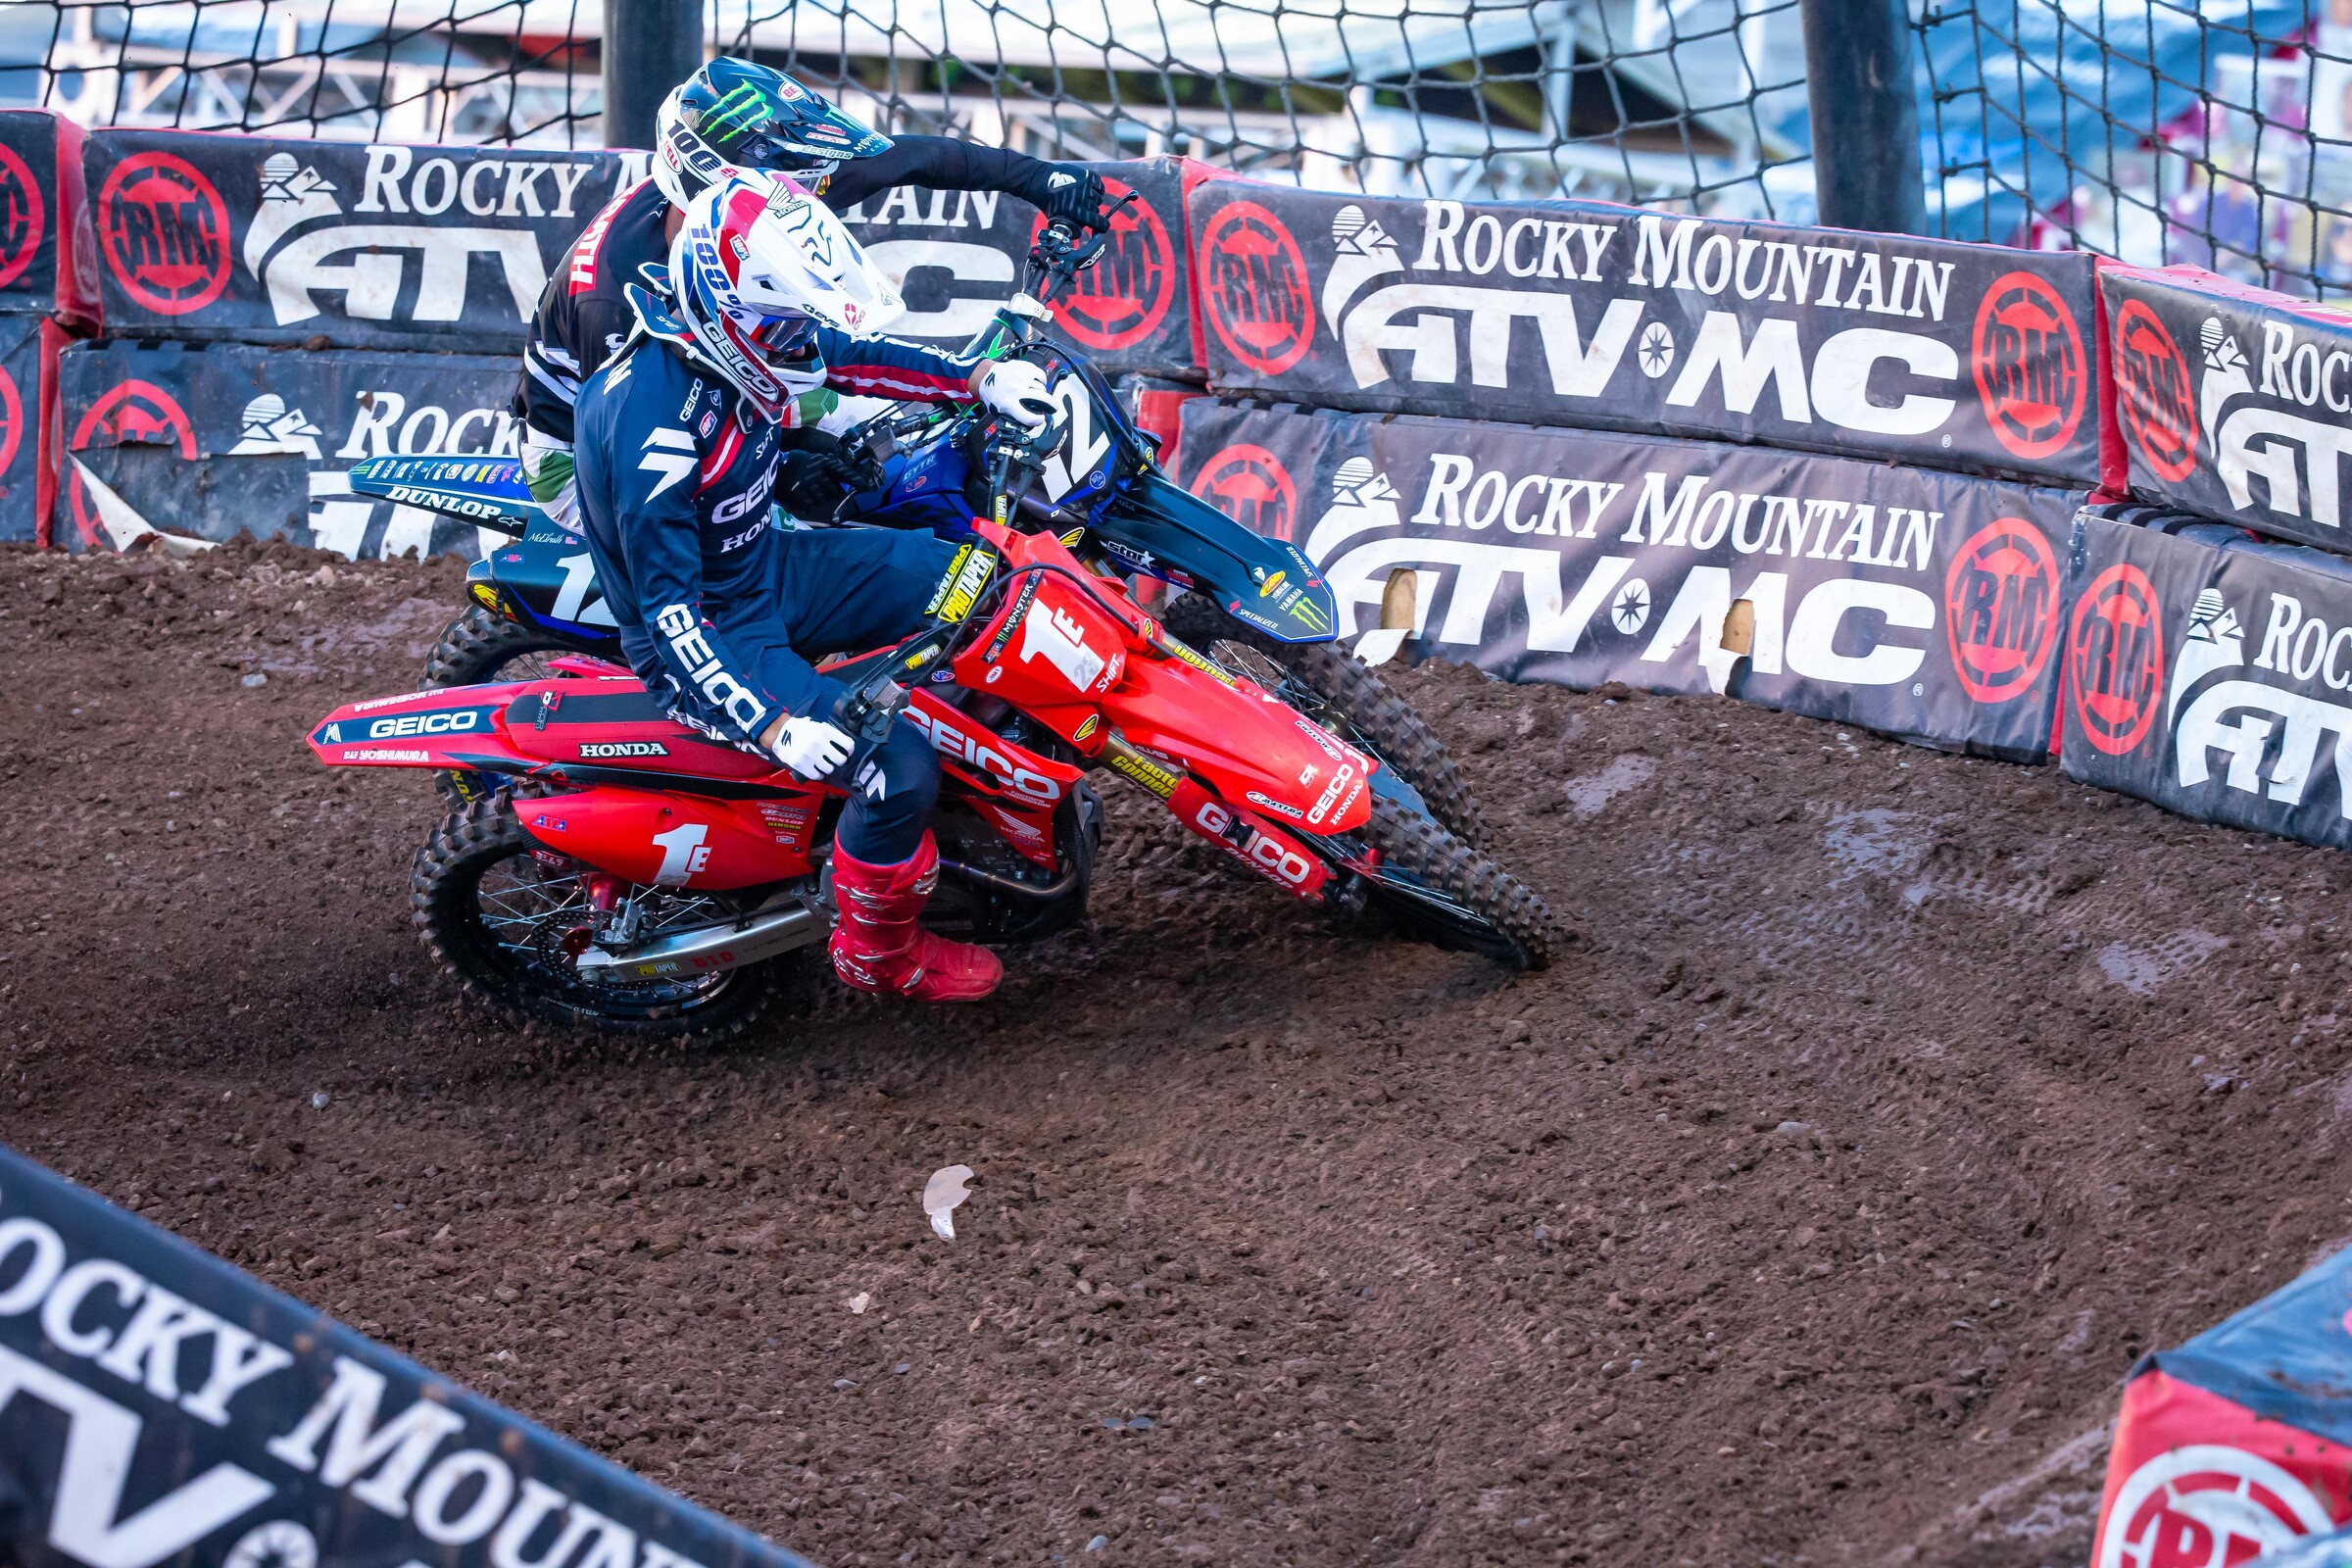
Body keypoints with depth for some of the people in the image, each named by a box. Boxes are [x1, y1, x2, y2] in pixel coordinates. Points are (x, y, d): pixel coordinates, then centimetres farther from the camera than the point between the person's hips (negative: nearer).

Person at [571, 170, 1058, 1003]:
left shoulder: (741, 338, -8)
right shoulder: (654, 423, -33)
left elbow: (851, 355, 14)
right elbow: (668, 611, -32)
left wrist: (981, 378, 3)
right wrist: (775, 726, -37)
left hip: (770, 564, 9)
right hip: (710, 633, -9)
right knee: (897, 769, -22)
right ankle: (877, 950, 4)